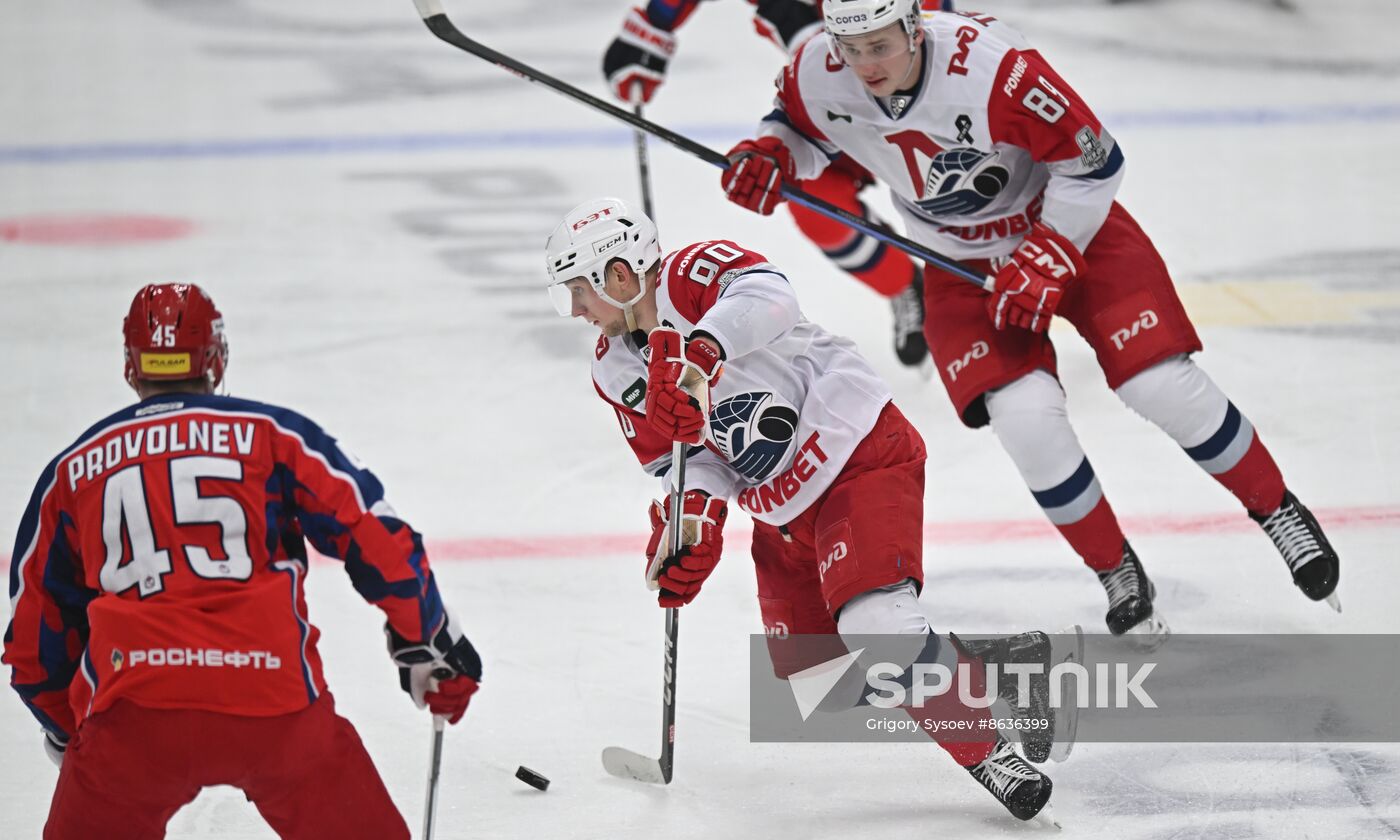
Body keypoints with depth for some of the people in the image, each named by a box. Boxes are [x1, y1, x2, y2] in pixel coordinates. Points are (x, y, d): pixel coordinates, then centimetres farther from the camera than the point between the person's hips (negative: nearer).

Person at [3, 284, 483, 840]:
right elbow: (375, 536, 6)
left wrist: (68, 731, 39)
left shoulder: (72, 471, 20)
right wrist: (428, 642, 19)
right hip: (274, 700, -1)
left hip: (131, 712, 1)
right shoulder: (271, 435, 12)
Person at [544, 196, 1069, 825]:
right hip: (781, 508, 9)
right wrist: (692, 521, -17)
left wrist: (699, 350, -57)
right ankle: (983, 666, 15)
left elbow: (766, 296, -40)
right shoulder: (616, 373, 6)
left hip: (862, 453, -9)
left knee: (870, 620, -27)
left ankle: (992, 755, -16)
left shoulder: (691, 275, -17)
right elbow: (684, 461, 4)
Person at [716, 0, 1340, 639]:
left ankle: (1276, 510, 14)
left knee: (1163, 386, -11)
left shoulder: (994, 67, -32)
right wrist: (768, 154, -17)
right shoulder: (818, 76, -19)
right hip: (963, 263, 3)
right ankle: (1116, 569, 4)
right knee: (1025, 415, -18)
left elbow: (1093, 161, -22)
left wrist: (1045, 259, -23)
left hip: (1066, 221, -3)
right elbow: (800, 128, 5)